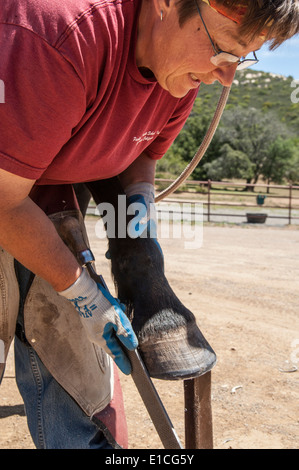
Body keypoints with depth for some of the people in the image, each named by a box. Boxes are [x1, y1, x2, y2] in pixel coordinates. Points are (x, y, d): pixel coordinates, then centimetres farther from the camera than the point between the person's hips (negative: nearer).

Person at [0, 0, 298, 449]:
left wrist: (139, 197, -12)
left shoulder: (183, 73, -10)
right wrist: (80, 290, -20)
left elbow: (143, 152, 11)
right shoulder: (60, 39, -37)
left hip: (50, 211, 7)